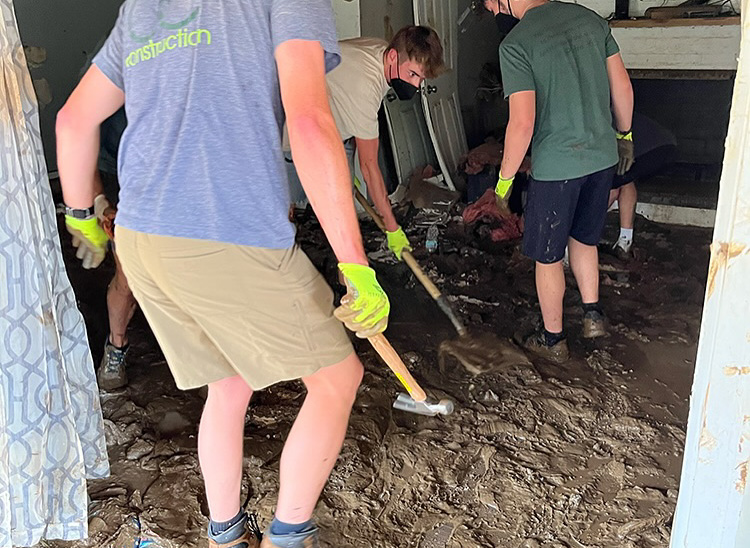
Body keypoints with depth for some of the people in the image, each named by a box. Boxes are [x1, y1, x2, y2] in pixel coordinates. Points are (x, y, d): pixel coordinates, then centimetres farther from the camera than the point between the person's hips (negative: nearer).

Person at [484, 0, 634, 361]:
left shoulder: (515, 43, -17)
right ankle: (592, 315, 35)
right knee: (584, 238, 26)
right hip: (602, 157, 6)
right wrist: (624, 134, 23)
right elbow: (622, 86, 8)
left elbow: (523, 123, -21)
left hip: (555, 166, -6)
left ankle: (553, 340, 25)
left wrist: (505, 177, -8)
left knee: (547, 257, 11)